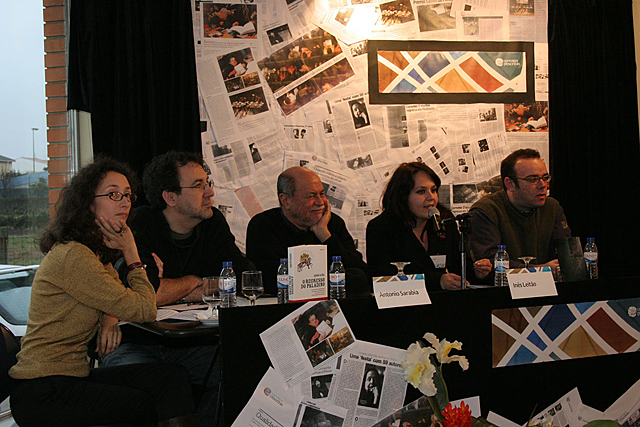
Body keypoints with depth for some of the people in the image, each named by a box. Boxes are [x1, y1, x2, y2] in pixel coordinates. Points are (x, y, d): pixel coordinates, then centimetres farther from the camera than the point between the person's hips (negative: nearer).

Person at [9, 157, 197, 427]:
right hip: (42, 392, -9)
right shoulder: (72, 256, -19)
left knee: (174, 377, -7)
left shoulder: (99, 254, 12)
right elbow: (144, 310, -17)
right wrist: (130, 250, -7)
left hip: (73, 377, 9)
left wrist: (110, 318, -3)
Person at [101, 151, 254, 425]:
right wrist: (193, 282, -7)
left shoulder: (212, 223, 7)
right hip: (134, 345, -5)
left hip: (189, 344, 5)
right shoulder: (139, 226, -12)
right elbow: (147, 294, -25)